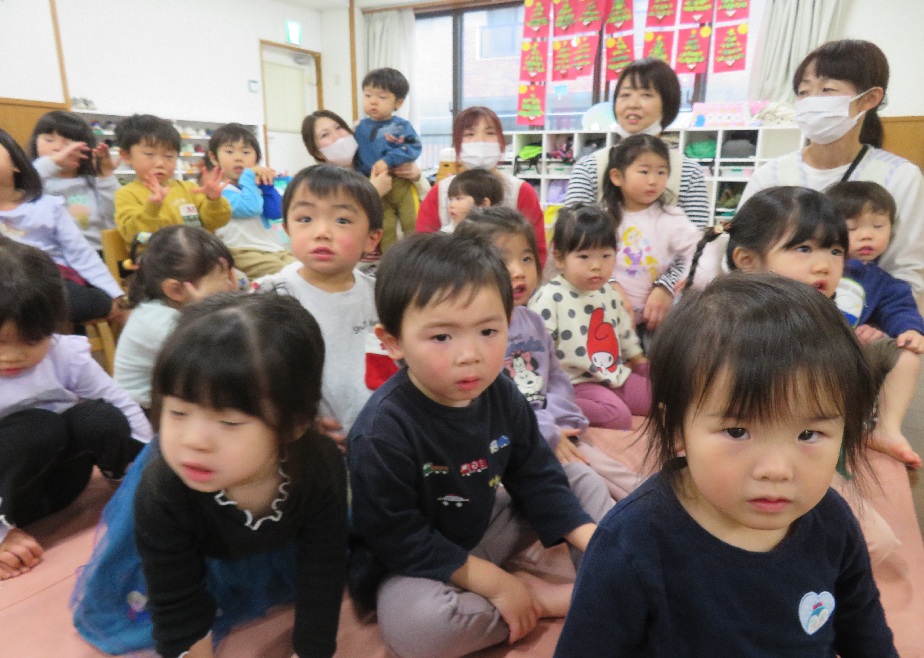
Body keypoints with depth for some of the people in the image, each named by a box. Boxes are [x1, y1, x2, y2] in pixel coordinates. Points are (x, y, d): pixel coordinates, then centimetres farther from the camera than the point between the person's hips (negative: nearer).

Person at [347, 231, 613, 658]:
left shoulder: (502, 396, -10)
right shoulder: (382, 430, -29)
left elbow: (537, 478, -1)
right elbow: (397, 539, -25)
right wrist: (495, 583, -23)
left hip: (484, 529, 6)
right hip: (410, 564, -5)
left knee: (581, 479, 5)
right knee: (411, 624, -37)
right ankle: (544, 599, -15)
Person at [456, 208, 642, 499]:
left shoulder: (532, 321, 9)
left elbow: (556, 377, 12)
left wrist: (561, 425, -6)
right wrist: (546, 436, -16)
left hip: (556, 434, 8)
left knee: (624, 479, 6)